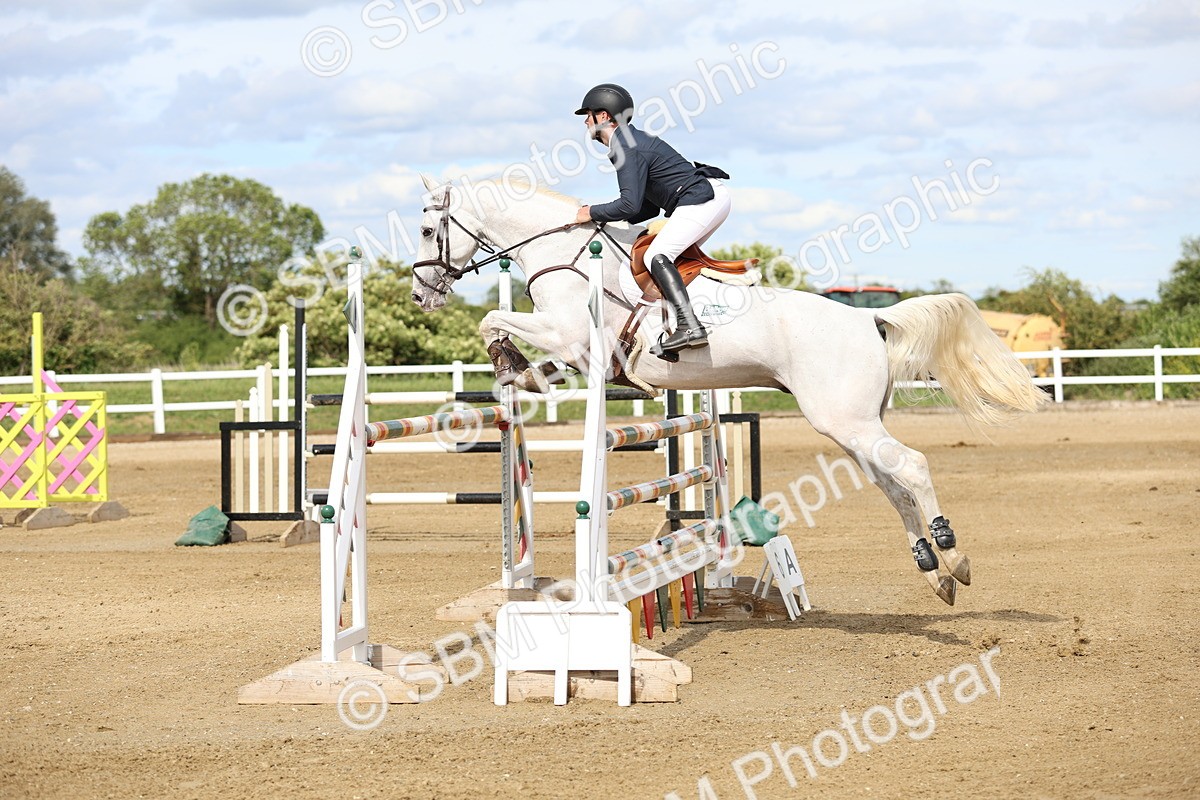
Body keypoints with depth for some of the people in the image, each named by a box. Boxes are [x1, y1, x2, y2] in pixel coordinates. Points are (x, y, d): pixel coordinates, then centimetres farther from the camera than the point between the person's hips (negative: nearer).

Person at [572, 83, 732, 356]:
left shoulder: (627, 149, -11)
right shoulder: (633, 141, 22)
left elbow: (630, 205, -21)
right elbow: (650, 206, 25)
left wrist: (592, 213, -5)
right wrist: (606, 219, 18)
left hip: (702, 198, -11)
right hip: (714, 195, 11)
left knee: (656, 256, -16)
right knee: (676, 256, 20)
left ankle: (689, 327, -29)